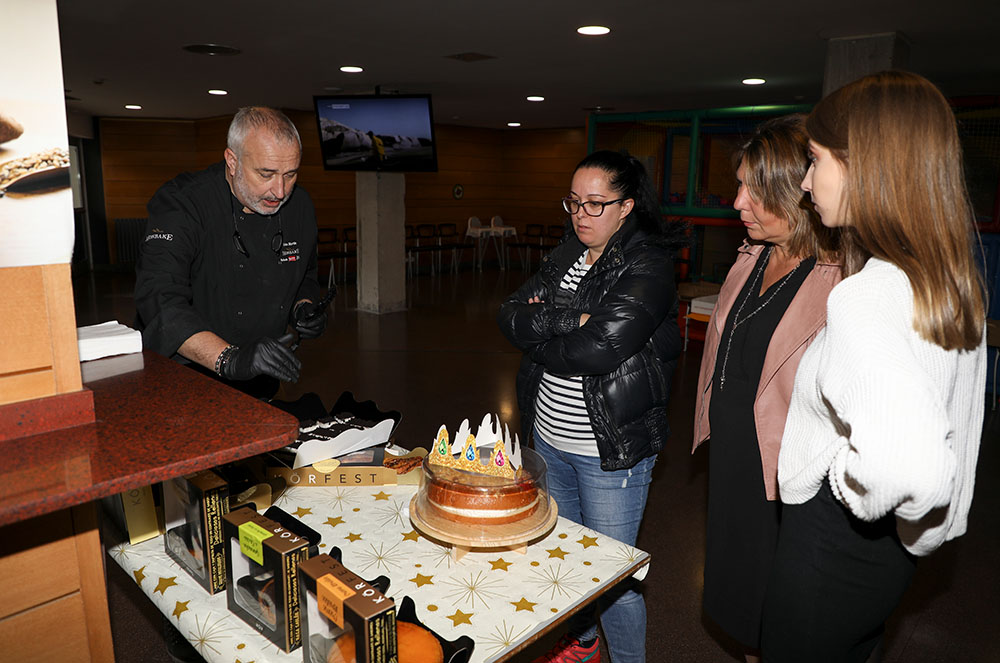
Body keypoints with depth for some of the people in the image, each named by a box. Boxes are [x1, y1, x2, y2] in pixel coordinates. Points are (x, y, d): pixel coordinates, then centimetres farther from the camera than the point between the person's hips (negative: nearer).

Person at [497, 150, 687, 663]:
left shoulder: (648, 266, -15)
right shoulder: (567, 253, 6)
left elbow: (600, 347, -28)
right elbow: (511, 317, -4)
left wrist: (539, 336, -12)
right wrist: (570, 319, -19)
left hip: (611, 451, -7)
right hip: (549, 438, 7)